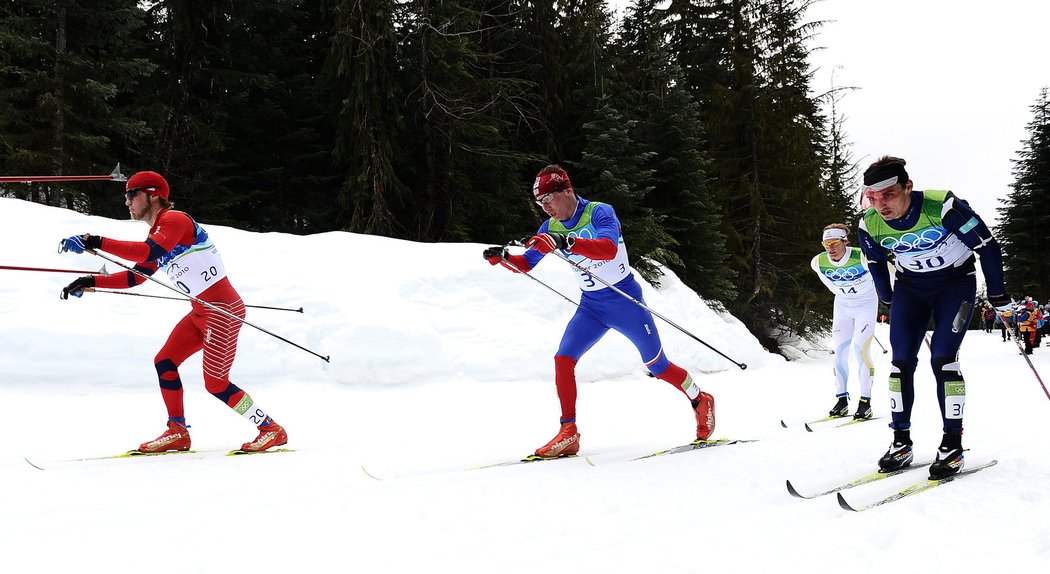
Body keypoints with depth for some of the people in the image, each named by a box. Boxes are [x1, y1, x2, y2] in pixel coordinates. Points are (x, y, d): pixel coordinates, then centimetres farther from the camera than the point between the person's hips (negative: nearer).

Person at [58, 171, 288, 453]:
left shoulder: (174, 220, -14)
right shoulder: (157, 235, 16)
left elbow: (149, 252, -32)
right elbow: (135, 276, 21)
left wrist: (95, 243, -32)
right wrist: (91, 282, 12)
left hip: (223, 310, -10)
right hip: (200, 313, 10)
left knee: (216, 384, -5)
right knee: (164, 363, 9)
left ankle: (272, 430, 6)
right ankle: (177, 432, 18)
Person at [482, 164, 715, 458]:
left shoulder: (600, 213, -19)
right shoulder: (551, 227, 1)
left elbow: (609, 248, -38)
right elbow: (525, 264, 6)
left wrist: (566, 242, -51)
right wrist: (503, 257, -16)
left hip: (625, 299, -5)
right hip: (591, 306, 5)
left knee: (659, 367, 4)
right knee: (563, 359, -13)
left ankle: (701, 401, 30)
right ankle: (568, 433, -6)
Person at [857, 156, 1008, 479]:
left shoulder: (942, 206, -30)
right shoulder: (870, 225, -16)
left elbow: (987, 245, -17)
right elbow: (876, 264, 7)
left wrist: (997, 295, -8)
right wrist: (890, 304, 16)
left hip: (956, 282, -4)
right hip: (910, 287, 4)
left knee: (943, 359, -15)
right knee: (901, 361, -6)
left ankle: (952, 444, -6)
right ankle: (901, 443, 3)